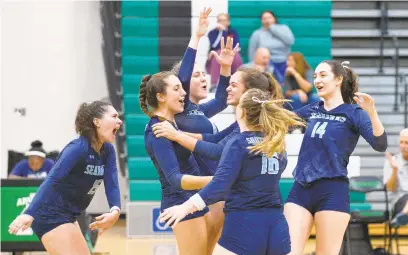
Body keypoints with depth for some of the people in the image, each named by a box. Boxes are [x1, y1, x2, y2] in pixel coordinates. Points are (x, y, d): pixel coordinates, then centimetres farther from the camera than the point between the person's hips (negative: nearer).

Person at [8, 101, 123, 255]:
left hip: (67, 216, 10)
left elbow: (111, 185, -6)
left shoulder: (108, 151, 3)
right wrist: (30, 213, -42)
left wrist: (115, 211, -29)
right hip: (50, 215, -10)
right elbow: (52, 180, -30)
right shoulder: (79, 147, -21)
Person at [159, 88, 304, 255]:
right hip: (277, 227, 6)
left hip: (244, 225, -6)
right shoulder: (276, 144, 10)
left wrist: (188, 206, -23)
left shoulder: (238, 143, -7)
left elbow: (221, 184, -19)